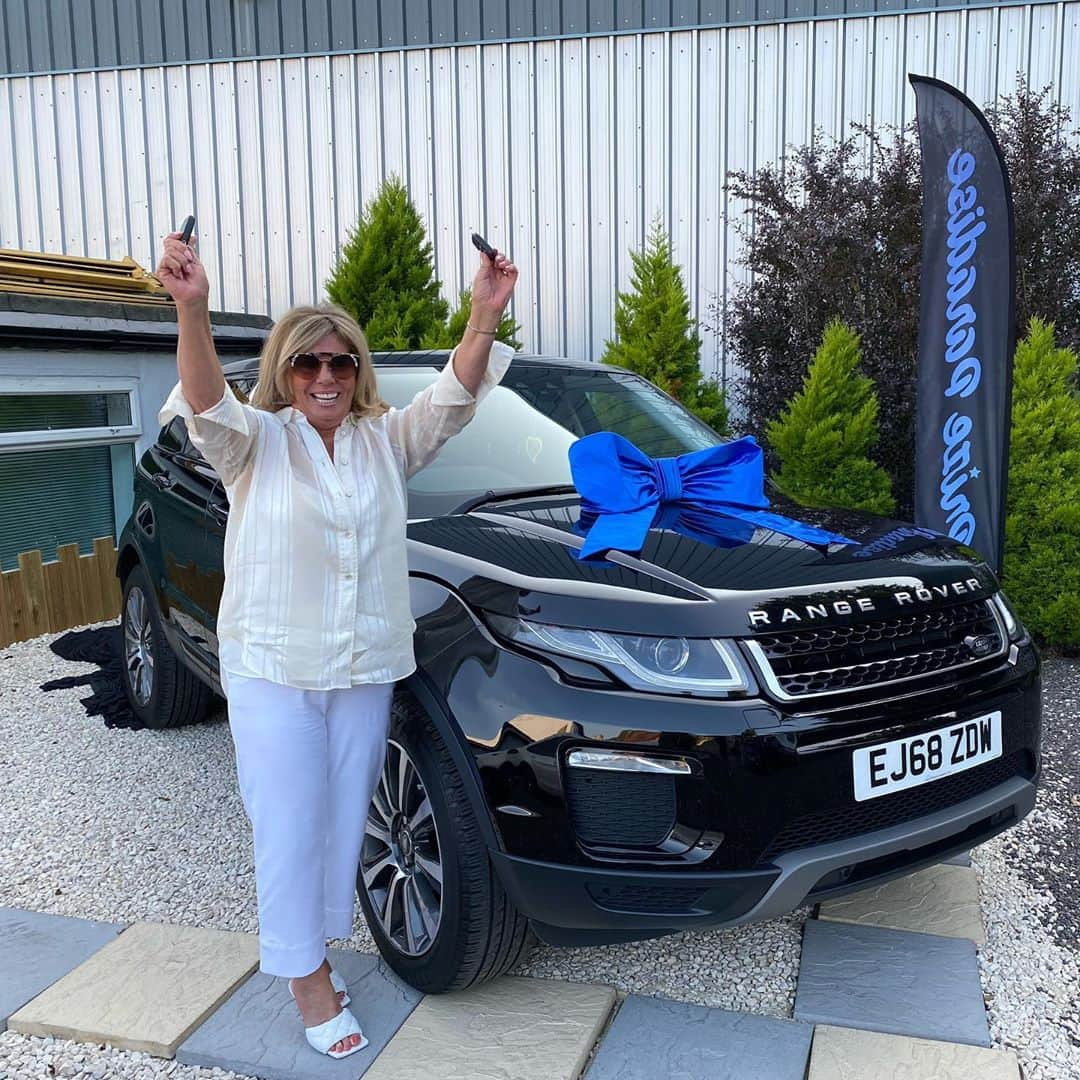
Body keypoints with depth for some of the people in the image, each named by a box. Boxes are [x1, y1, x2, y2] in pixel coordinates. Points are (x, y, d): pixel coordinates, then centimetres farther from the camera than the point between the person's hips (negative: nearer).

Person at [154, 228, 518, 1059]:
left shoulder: (385, 442, 5)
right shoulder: (259, 441, -4)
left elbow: (452, 400, -9)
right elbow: (208, 405, -25)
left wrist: (485, 319, -26)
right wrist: (192, 309, -44)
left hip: (366, 671, 4)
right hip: (273, 669, -3)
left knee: (344, 822, 15)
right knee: (291, 827, 4)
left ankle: (312, 948, 35)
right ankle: (306, 976, 21)